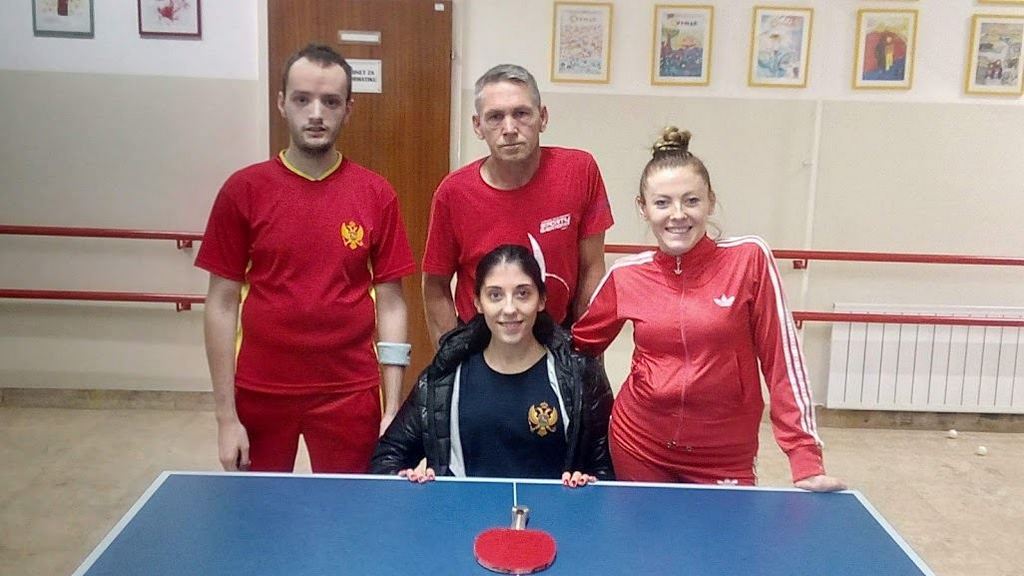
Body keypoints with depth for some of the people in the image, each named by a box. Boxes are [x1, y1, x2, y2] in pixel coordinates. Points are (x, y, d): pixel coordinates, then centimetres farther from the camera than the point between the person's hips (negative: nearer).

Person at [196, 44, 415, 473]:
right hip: (259, 393, 0)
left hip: (349, 394, 0)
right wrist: (226, 414, -4)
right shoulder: (243, 190, -4)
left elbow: (391, 304, 0)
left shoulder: (377, 195, -2)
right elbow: (222, 304, -1)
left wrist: (393, 409, -4)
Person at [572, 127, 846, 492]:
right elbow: (579, 345, 11)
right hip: (638, 447, 2)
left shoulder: (749, 258, -11)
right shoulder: (626, 275, -3)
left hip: (725, 458, -2)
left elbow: (783, 360, -10)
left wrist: (807, 462, -11)